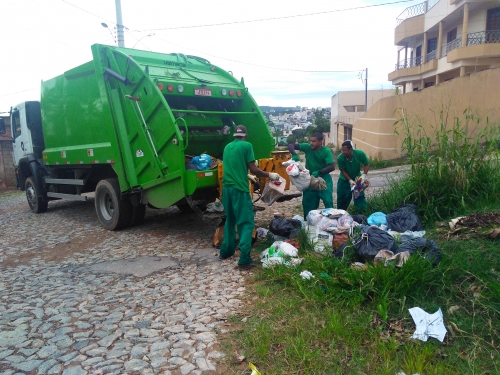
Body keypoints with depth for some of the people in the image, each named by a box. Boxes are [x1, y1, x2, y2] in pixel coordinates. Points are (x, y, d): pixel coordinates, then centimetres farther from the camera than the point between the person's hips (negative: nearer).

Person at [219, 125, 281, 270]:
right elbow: (253, 169, -9)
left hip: (227, 187, 7)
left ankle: (225, 251, 28)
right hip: (240, 188, -7)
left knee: (230, 220, 20)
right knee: (246, 222, -3)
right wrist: (269, 175, 5)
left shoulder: (227, 147, 15)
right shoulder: (247, 145, -5)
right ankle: (244, 259, -8)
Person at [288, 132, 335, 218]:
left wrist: (318, 172, -40)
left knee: (328, 200, -11)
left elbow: (332, 167, -27)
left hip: (323, 178, -4)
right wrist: (294, 155, -29)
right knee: (307, 201, 9)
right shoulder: (308, 147, -10)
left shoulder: (326, 151, -18)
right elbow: (291, 145, -9)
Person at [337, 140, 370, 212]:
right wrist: (350, 181, -26)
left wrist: (364, 175, -27)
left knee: (360, 197, 0)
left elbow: (367, 164, -13)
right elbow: (343, 171, -18)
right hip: (344, 179, -1)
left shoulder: (360, 153, -27)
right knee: (342, 198, 4)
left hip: (357, 178, 1)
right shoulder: (340, 157, -29)